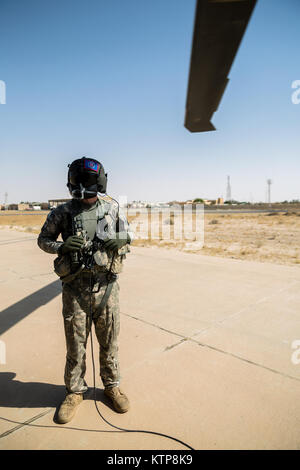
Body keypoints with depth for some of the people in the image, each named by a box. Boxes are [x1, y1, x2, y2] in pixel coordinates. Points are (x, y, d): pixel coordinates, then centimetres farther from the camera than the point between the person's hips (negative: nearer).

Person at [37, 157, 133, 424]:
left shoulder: (113, 209, 0)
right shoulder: (63, 213, -3)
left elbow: (128, 234, 14)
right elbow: (43, 239, 8)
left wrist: (122, 240, -10)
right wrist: (61, 246, -13)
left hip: (107, 287, 1)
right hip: (76, 289, 0)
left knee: (110, 341, 15)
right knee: (75, 343, 13)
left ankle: (112, 385, 38)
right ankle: (75, 391, 37)